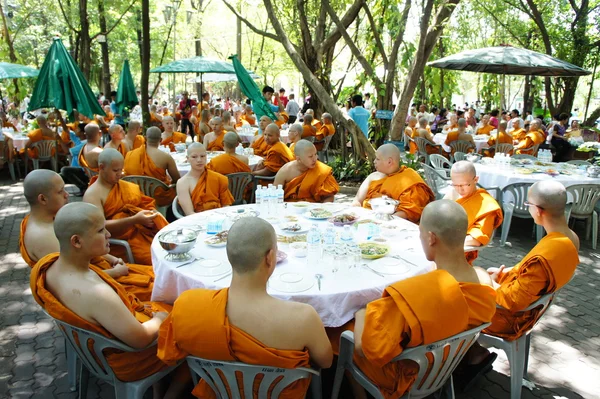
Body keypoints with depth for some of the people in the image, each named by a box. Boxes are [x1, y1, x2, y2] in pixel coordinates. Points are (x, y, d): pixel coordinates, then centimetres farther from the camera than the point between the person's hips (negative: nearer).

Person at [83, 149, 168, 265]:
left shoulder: (126, 185, 19)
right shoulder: (92, 194, -1)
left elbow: (144, 203, 18)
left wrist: (152, 214, -6)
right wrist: (135, 220, -22)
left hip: (144, 230, 6)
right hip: (121, 241, -6)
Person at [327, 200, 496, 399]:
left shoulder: (413, 294, -39)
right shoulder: (484, 281, -17)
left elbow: (363, 347, -30)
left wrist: (361, 313, -10)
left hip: (402, 376, -6)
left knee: (335, 329, 14)